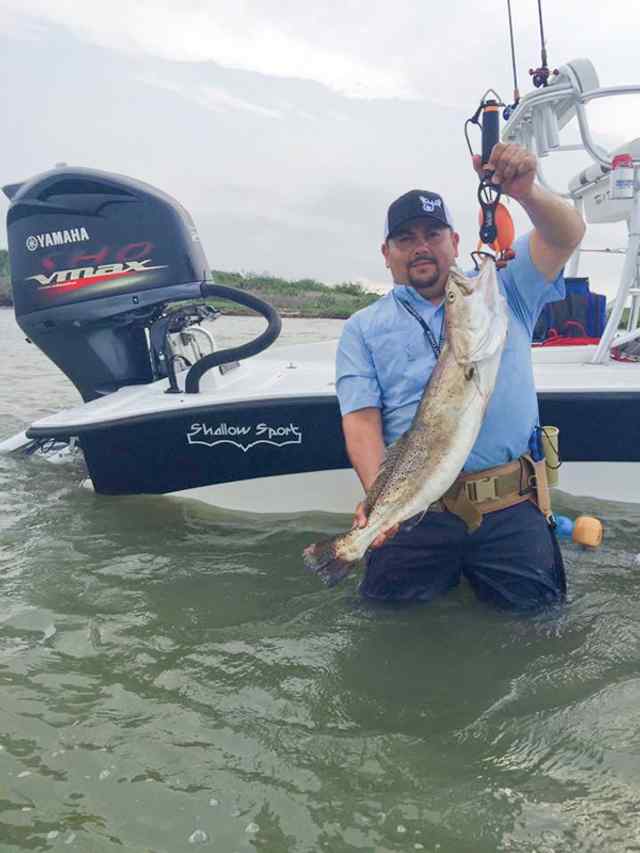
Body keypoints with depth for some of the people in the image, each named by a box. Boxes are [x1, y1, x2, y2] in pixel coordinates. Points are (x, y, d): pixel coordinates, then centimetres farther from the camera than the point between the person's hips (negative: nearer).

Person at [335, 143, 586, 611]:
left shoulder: (502, 288, 13)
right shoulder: (363, 329, 9)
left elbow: (566, 235, 0)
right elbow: (361, 418, -2)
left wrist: (526, 191, -21)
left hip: (510, 507, 1)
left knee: (535, 602, -3)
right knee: (386, 601, -3)